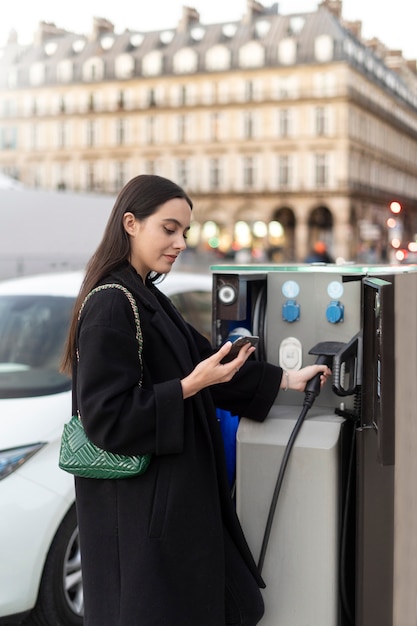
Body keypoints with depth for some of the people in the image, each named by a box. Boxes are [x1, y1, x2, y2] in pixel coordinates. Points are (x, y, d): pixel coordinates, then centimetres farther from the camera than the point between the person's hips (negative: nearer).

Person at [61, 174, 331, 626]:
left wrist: (285, 381, 12)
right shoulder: (110, 305, -19)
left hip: (172, 494, 9)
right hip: (138, 506, -9)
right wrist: (190, 386, -24)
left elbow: (203, 361, 14)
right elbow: (106, 416, -23)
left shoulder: (147, 299, 10)